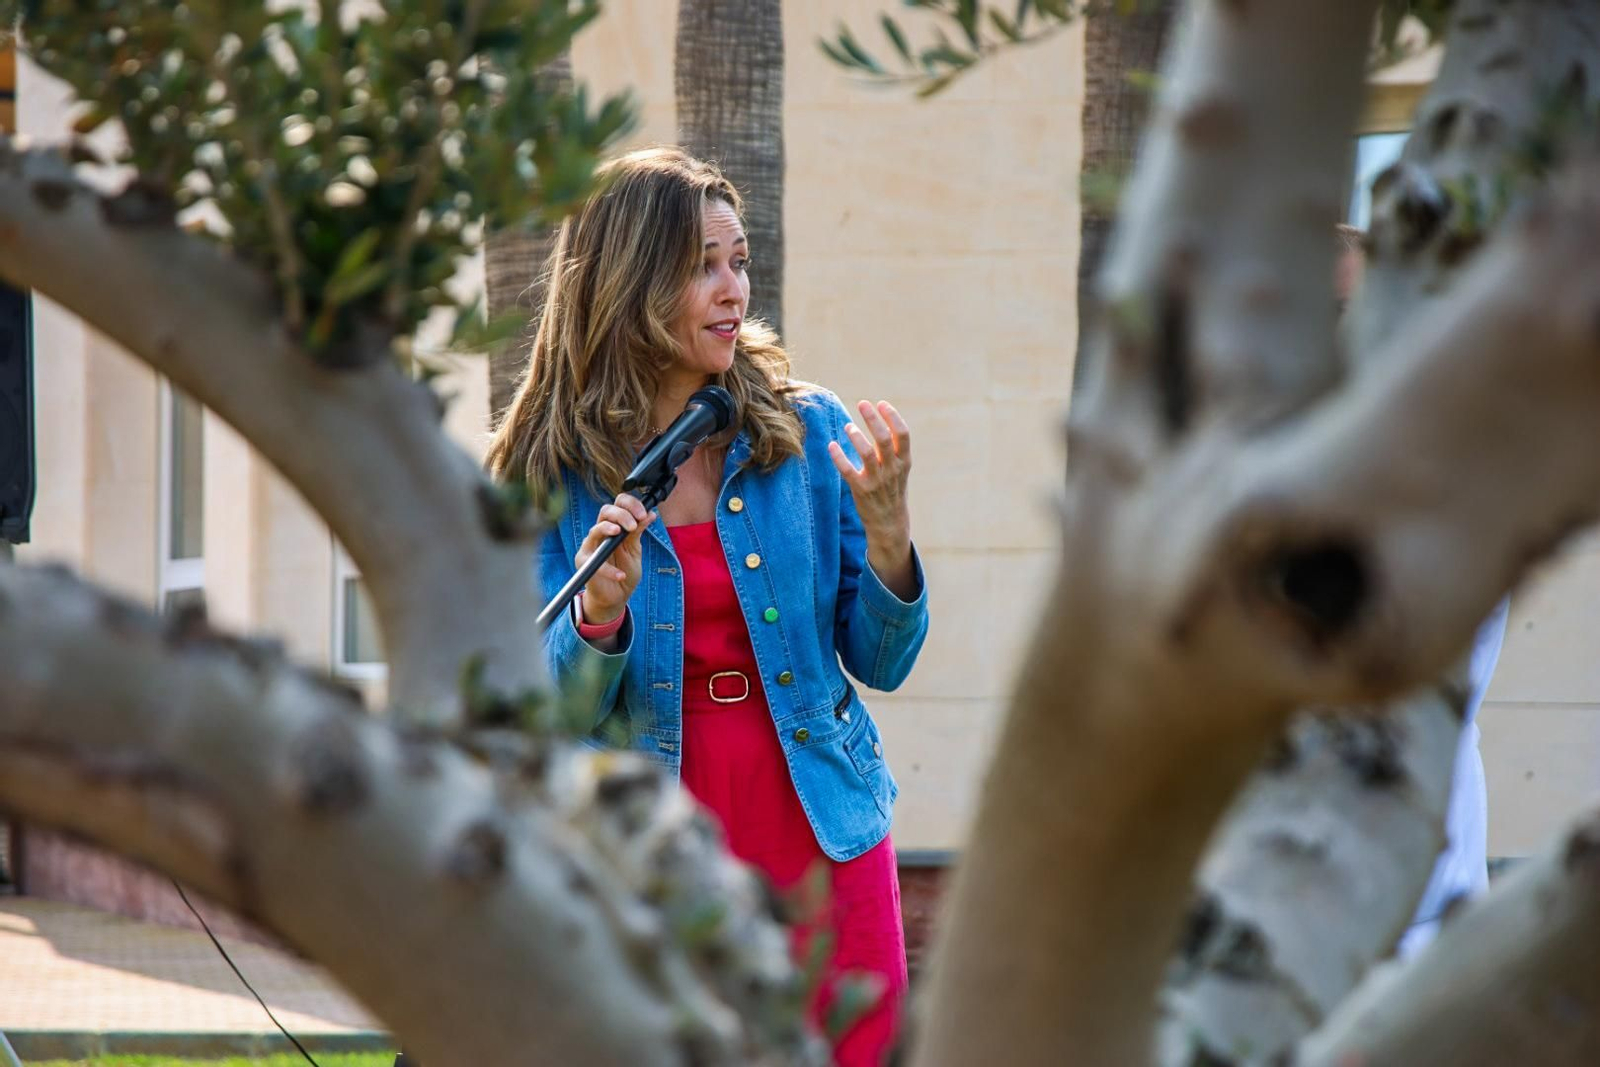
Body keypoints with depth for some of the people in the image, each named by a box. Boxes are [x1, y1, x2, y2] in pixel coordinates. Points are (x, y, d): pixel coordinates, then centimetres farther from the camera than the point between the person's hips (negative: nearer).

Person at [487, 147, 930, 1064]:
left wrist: (886, 529, -15)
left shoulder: (809, 431, 0)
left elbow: (881, 664, 1)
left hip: (822, 844, 1)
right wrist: (601, 616, -23)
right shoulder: (549, 474, -2)